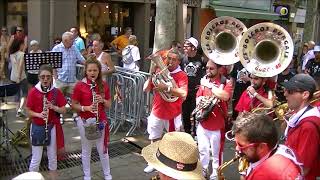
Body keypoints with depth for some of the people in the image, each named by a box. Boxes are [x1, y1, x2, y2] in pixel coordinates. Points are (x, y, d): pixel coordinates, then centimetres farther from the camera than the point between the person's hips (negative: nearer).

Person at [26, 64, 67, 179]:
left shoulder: (56, 92, -5)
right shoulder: (33, 92, -9)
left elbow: (63, 110, -4)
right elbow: (28, 111, -4)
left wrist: (53, 107, -21)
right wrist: (39, 114, -21)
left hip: (52, 127, 2)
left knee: (53, 157, 14)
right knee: (36, 158, 5)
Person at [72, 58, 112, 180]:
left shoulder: (104, 85, -1)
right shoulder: (80, 86, -10)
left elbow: (109, 105, 6)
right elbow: (74, 105, -5)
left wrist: (103, 100, -15)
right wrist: (86, 108, -21)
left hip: (101, 121, 2)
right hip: (85, 121, -2)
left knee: (103, 149, 13)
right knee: (86, 150, 12)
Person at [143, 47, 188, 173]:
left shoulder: (182, 75, -9)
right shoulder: (159, 71, 2)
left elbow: (184, 94, -25)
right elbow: (146, 89, 1)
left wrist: (167, 88, -32)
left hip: (173, 115, -4)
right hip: (156, 113, 4)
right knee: (154, 140, 15)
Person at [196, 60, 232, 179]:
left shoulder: (226, 82, -8)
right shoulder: (204, 80, 6)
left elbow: (225, 96, -28)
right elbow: (198, 98, 10)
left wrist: (209, 86, -18)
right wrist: (201, 101, -14)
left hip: (217, 124, -4)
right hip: (203, 123, 4)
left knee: (216, 152, 7)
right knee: (202, 150, 16)